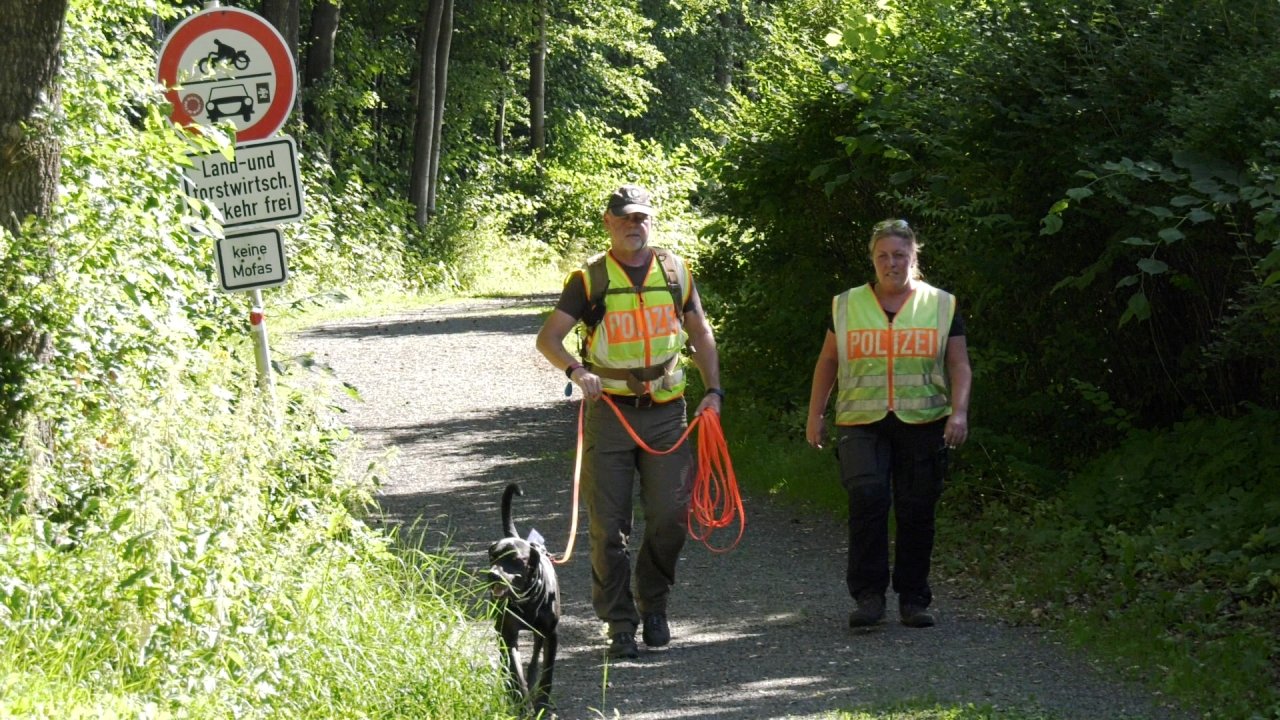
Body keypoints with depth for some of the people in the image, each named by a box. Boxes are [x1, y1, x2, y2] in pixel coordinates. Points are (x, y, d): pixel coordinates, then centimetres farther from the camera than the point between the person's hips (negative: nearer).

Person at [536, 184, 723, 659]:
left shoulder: (675, 272, 8)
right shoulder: (590, 278, -1)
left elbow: (700, 334, 19)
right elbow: (548, 337, -5)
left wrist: (713, 390, 9)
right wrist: (576, 370, -24)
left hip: (666, 411, 2)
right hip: (609, 411, -2)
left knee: (671, 515, -3)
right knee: (609, 525, -2)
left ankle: (653, 606, 19)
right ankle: (620, 625, 5)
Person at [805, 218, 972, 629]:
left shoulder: (941, 305, 10)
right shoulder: (847, 306, 12)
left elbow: (959, 366, 8)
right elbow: (828, 362, 18)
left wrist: (959, 412, -7)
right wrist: (815, 415, 12)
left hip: (923, 425, 0)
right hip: (861, 424, 0)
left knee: (917, 513, 1)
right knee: (867, 496, -20)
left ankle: (913, 599, 13)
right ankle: (868, 595, -15)